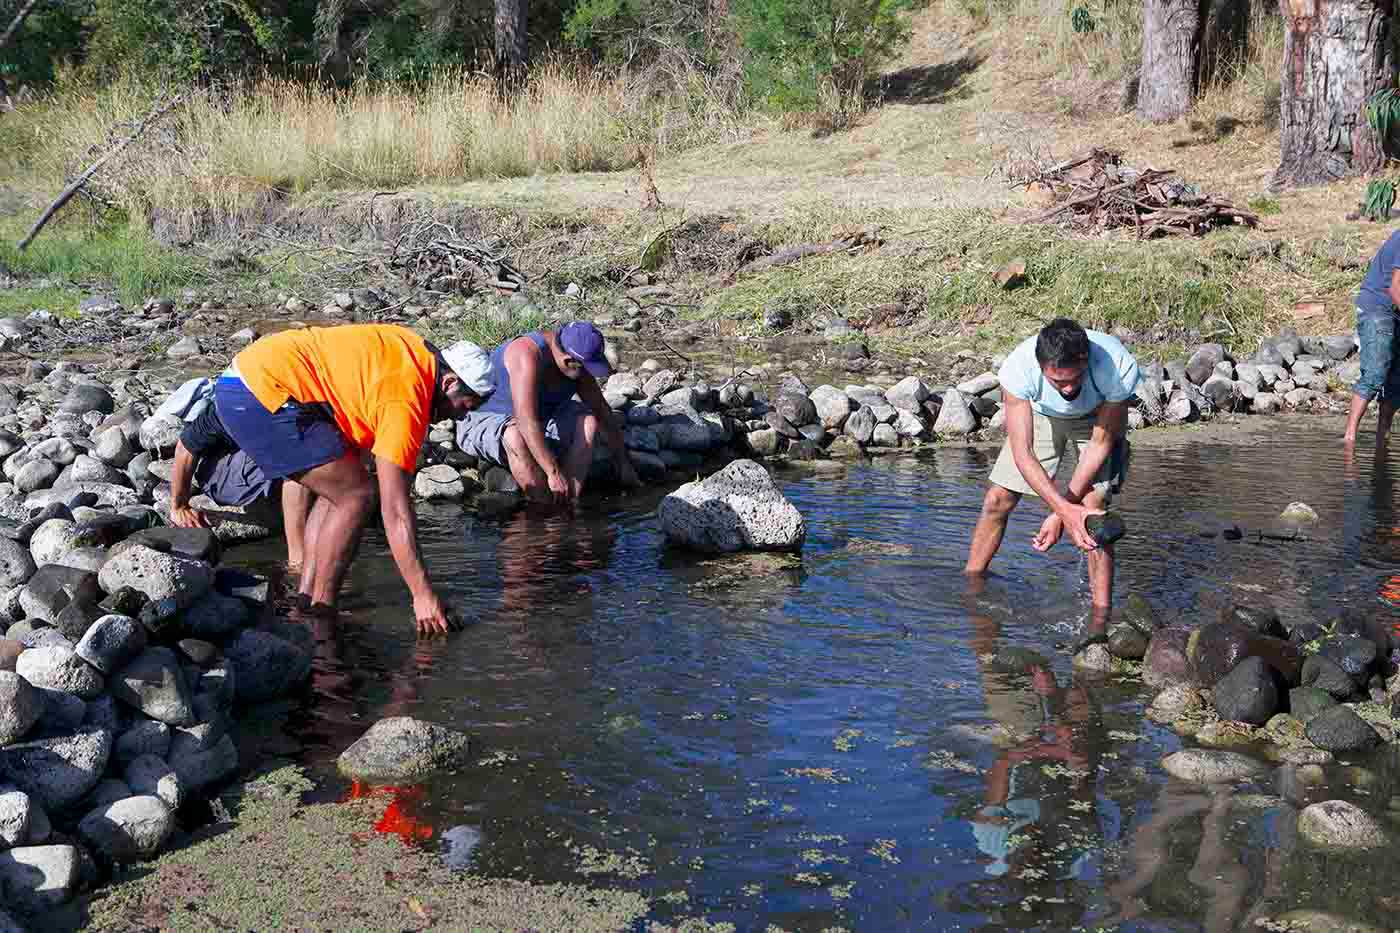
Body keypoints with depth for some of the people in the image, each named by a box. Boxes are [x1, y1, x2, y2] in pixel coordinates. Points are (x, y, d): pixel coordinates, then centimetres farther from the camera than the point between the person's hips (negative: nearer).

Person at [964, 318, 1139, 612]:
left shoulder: (1119, 367, -40)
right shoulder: (1018, 367, -40)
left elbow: (1100, 444, -27)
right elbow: (1021, 453, -37)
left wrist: (1060, 513, -27)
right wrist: (1065, 509, -48)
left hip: (1099, 417, -1)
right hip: (1041, 413, 2)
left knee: (1095, 505, -19)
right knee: (997, 500, 0)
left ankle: (1102, 615, -12)